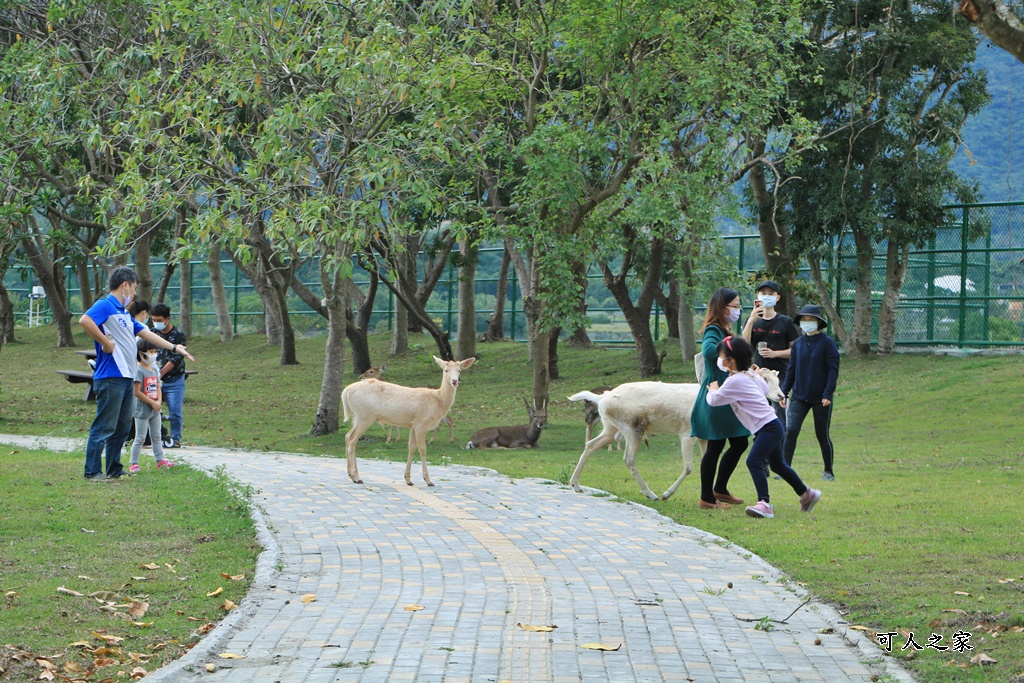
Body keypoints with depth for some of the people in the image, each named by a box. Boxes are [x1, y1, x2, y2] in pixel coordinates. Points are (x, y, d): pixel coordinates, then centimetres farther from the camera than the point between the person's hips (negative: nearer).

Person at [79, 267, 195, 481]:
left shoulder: (124, 313, 22)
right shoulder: (105, 306, -8)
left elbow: (146, 334, 29)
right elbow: (84, 321, -26)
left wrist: (174, 347, 31)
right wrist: (105, 343, -19)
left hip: (127, 378, 10)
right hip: (110, 377, -10)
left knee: (122, 427, 13)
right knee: (104, 427, -8)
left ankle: (114, 469, 20)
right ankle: (93, 472, -4)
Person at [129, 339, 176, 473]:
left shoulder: (154, 370, 9)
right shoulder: (139, 371, -16)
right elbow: (137, 392, -20)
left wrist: (158, 402, -5)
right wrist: (152, 402, -17)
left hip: (155, 410, 8)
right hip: (143, 410, -8)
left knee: (157, 437, 15)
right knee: (140, 438, -3)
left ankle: (160, 460, 23)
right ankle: (133, 463, 3)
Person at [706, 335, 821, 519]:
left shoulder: (734, 381, -16)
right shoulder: (751, 375, 11)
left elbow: (713, 400, -12)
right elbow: (765, 389, 28)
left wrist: (712, 390, 10)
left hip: (768, 427, -10)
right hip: (771, 426, 10)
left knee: (754, 461, -21)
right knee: (778, 464, 22)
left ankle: (764, 503, -29)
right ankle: (806, 494, 35)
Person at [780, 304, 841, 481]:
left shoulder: (827, 343, -6)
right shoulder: (798, 344, 7)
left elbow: (833, 369, -9)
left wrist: (828, 393, -16)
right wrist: (784, 392, 8)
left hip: (820, 398, -3)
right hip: (799, 397, 3)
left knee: (822, 435, 6)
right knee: (790, 430, -11)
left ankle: (828, 472, 21)